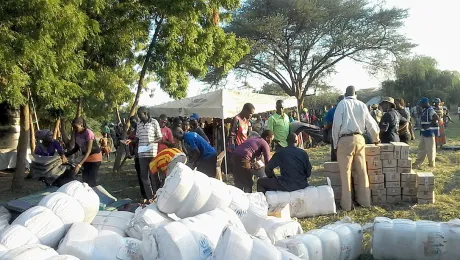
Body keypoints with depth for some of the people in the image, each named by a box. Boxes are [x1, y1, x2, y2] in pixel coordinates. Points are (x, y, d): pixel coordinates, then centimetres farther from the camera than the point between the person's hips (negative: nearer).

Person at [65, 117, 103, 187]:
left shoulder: (88, 133, -25)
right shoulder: (76, 134, -4)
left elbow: (88, 151, -30)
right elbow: (76, 148, 8)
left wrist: (79, 165, -38)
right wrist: (65, 155, -7)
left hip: (95, 157, -7)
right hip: (86, 157, 7)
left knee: (92, 180, -12)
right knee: (85, 179, 7)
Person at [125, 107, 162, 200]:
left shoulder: (154, 122, -1)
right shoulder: (139, 124, 12)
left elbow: (160, 137, -1)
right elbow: (137, 138, 16)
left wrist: (152, 142, -18)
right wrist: (131, 140, -3)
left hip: (152, 153, -5)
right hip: (141, 153, 5)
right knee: (144, 176, 7)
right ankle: (149, 197, 17)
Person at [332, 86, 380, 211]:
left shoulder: (342, 104, -1)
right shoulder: (362, 105, 9)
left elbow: (336, 124, -7)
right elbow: (371, 124, 17)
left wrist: (335, 143, 3)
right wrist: (375, 139, 33)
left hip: (345, 140, -4)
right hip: (359, 139, 4)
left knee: (345, 173, 2)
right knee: (362, 171, 13)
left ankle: (346, 204, 6)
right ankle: (365, 200, 22)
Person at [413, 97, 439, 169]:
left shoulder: (430, 110, -18)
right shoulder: (424, 110, 12)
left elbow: (437, 118, -30)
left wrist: (429, 125, -22)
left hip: (429, 132, -10)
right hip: (424, 132, 10)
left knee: (430, 149, 1)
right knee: (421, 148, 14)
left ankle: (432, 164, 13)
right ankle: (417, 163, 20)